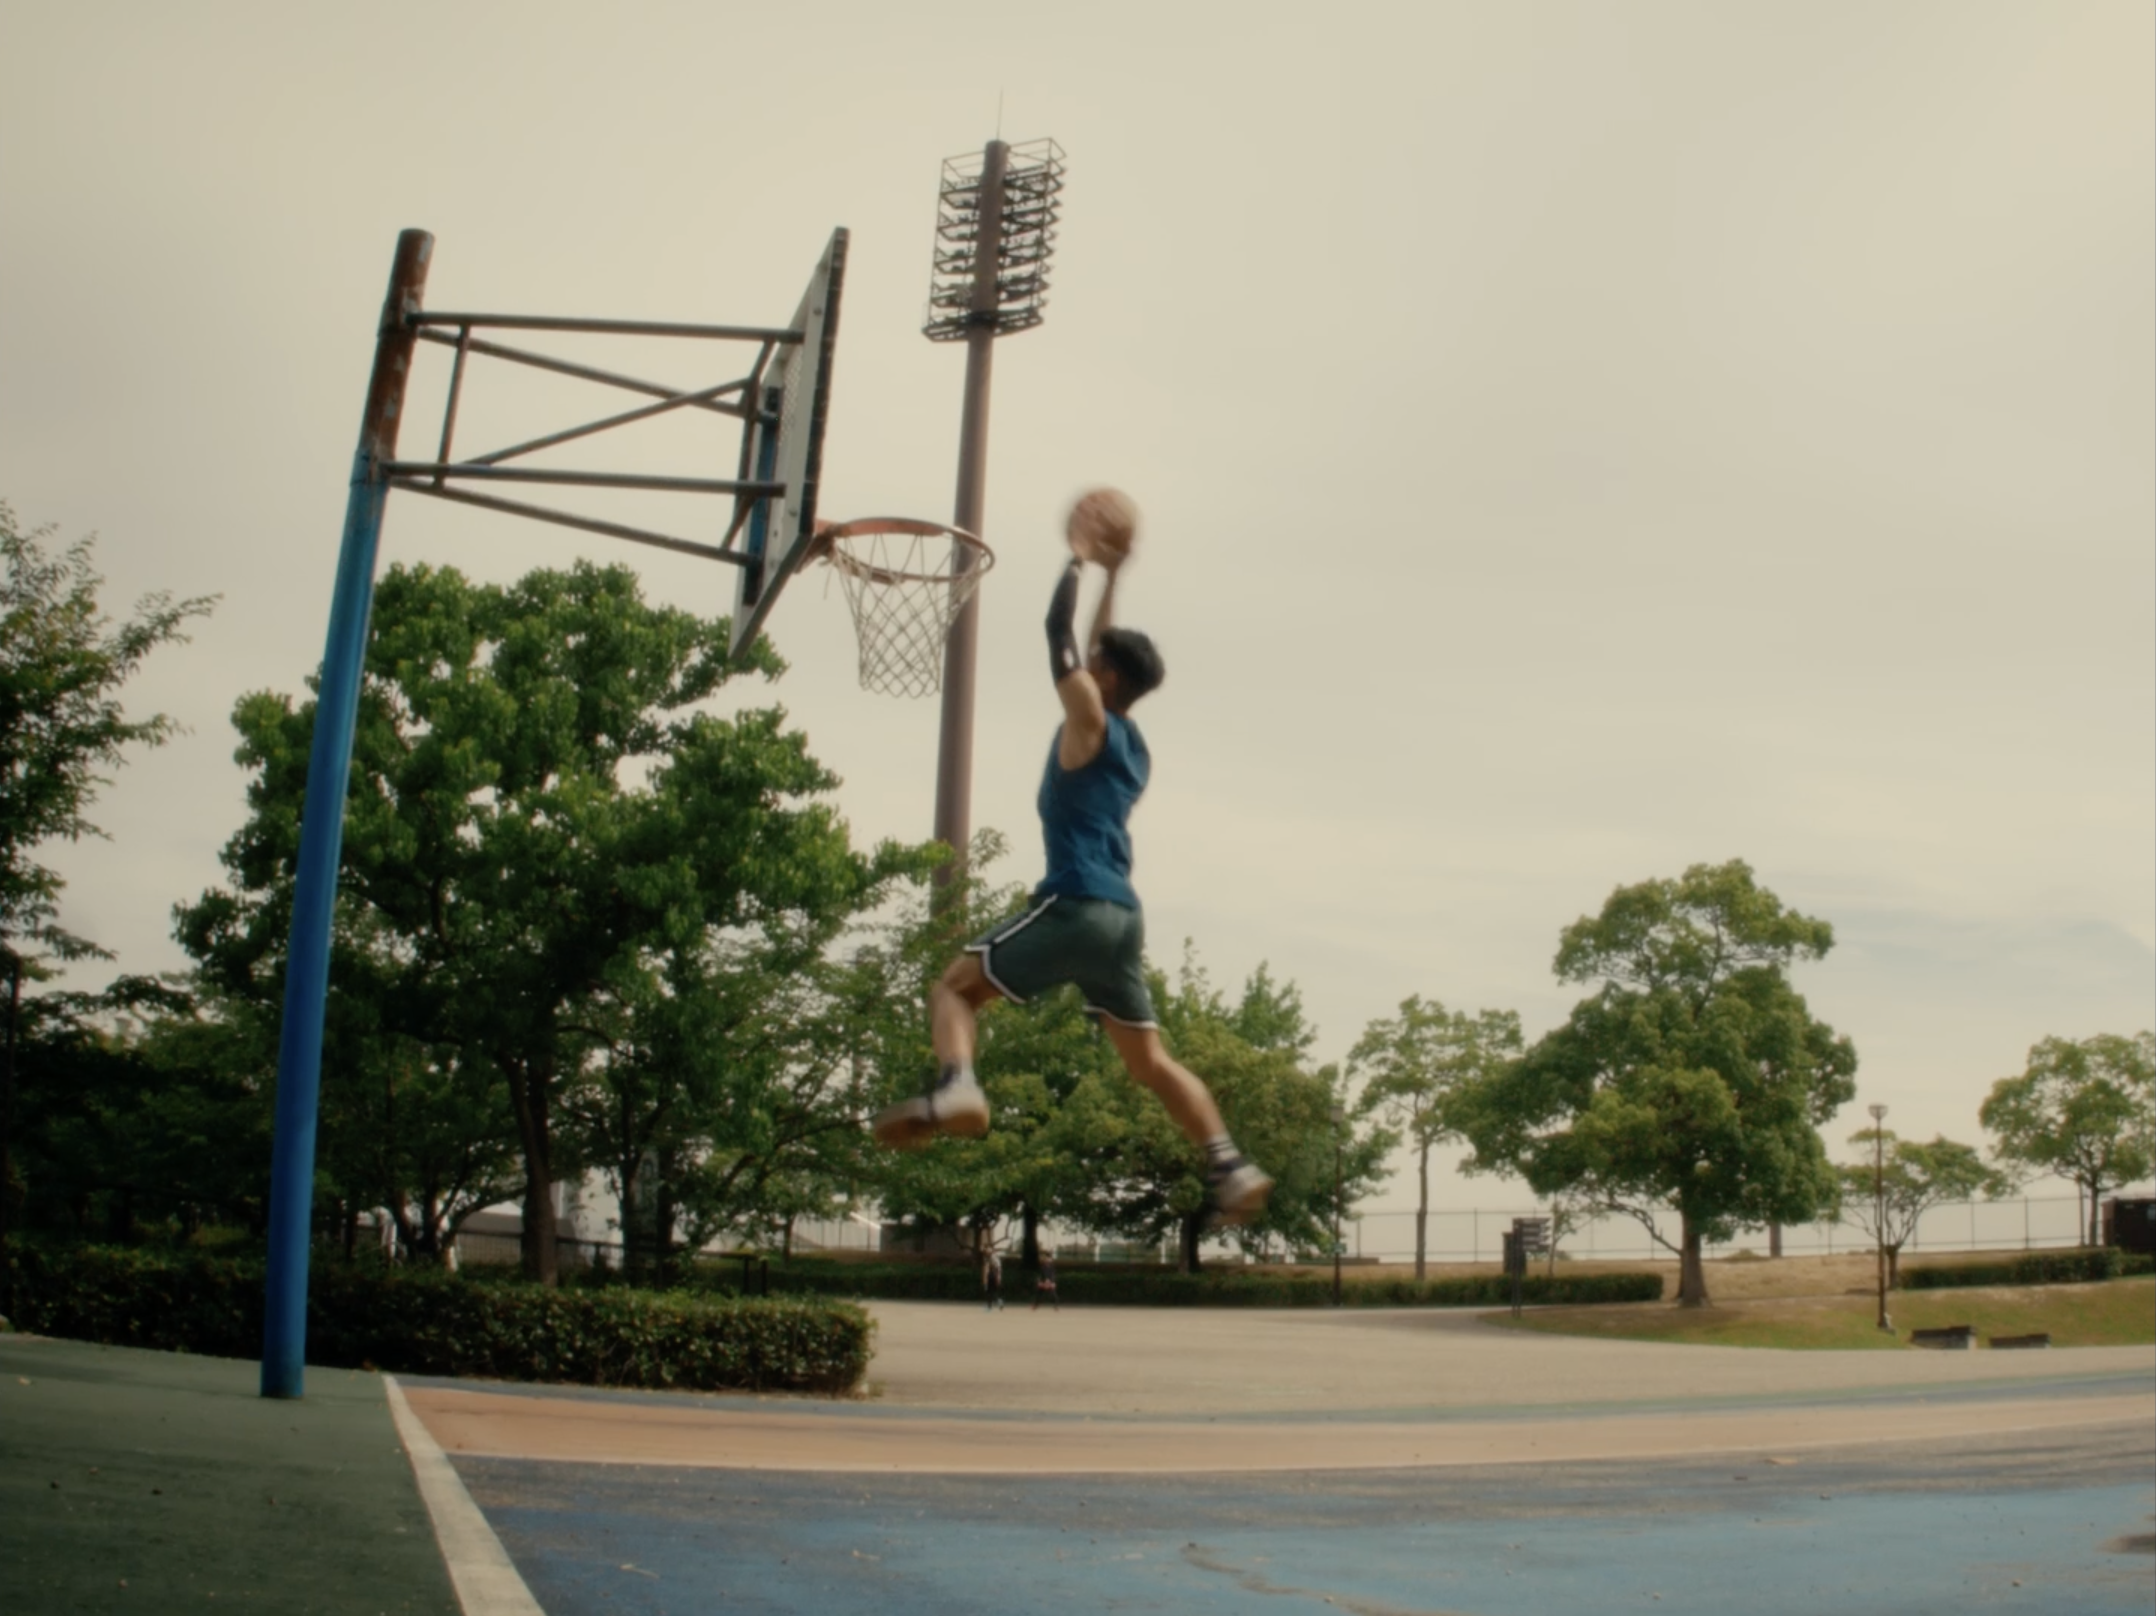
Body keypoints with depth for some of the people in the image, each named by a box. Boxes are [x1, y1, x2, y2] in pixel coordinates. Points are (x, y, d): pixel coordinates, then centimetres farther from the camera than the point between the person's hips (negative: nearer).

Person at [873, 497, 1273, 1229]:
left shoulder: (1090, 723, -2)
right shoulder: (1132, 747, 20)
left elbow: (1061, 635, -1)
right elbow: (1107, 654, 33)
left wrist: (1082, 558, 10)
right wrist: (1112, 576, 37)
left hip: (1074, 906, -8)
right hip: (1122, 916, 8)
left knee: (953, 987, 0)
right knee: (1150, 1059, 11)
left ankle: (955, 1088, -25)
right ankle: (1229, 1166, 1)